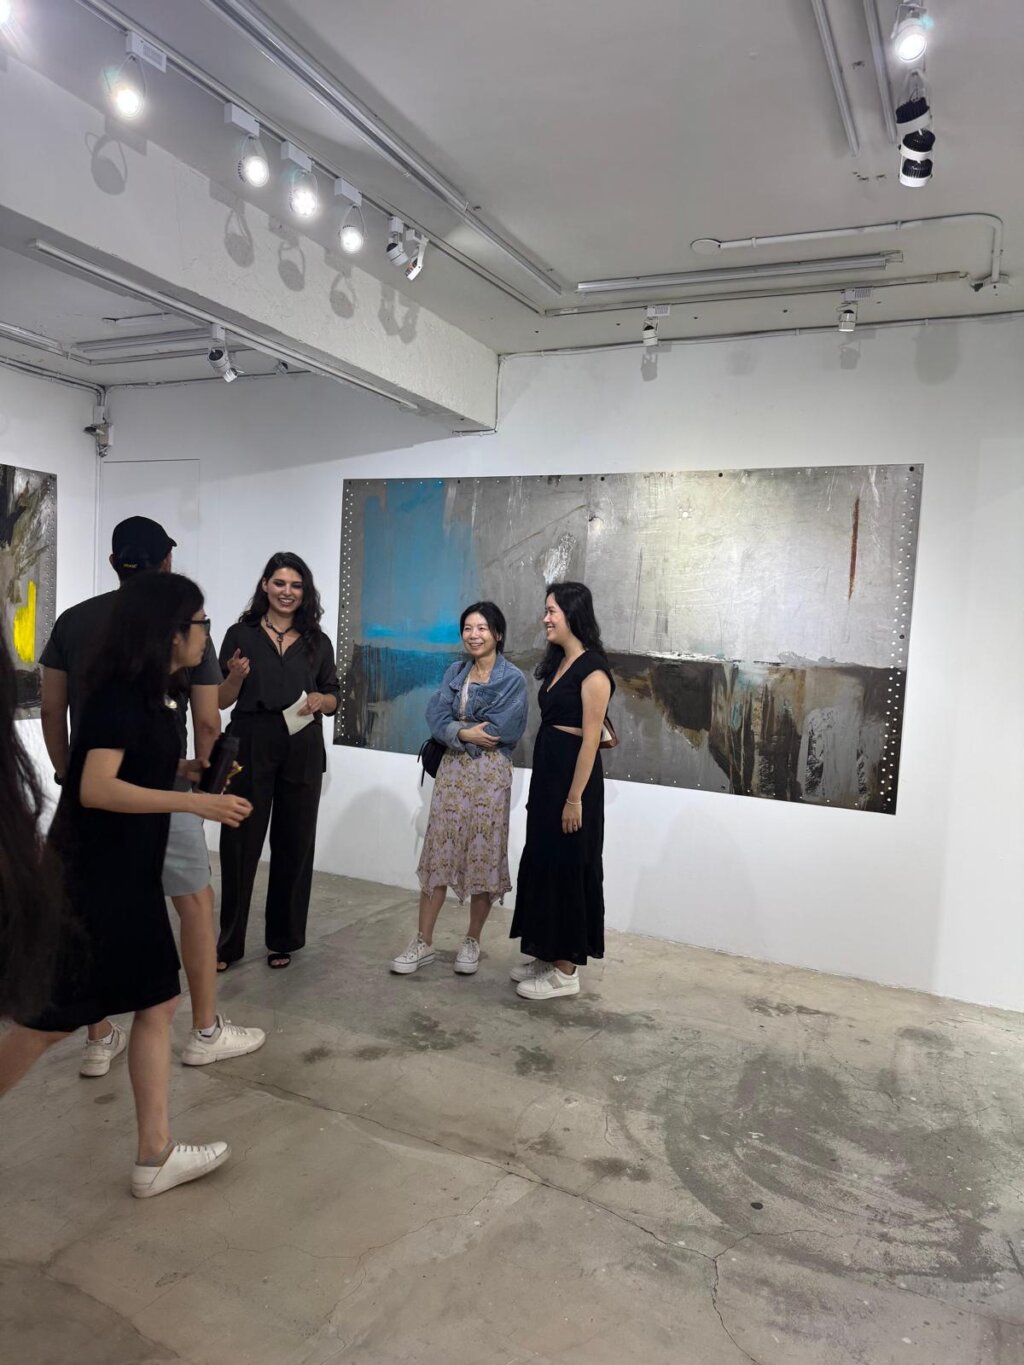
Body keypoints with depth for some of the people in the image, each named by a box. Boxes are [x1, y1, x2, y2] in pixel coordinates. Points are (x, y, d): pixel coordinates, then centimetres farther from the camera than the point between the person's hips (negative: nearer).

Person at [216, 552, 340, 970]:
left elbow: (334, 699, 14)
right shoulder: (242, 634, 3)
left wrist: (320, 700, -8)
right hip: (249, 747, -2)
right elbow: (222, 701, 3)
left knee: (294, 845, 6)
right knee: (240, 844, 0)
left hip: (302, 752, 2)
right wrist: (235, 676, -16)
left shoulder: (318, 642, 10)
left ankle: (283, 940, 19)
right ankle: (228, 942, 12)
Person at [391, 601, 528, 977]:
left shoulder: (513, 678, -5)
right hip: (452, 770, 4)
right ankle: (423, 943, 11)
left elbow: (499, 731, -14)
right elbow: (435, 716, -1)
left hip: (490, 776, -4)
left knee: (484, 858, 3)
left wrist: (456, 730, -6)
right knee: (438, 854, 3)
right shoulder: (455, 672, 10)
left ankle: (472, 942, 20)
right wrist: (465, 733, -17)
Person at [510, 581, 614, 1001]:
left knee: (566, 869, 0)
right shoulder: (558, 662, 12)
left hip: (572, 776, -9)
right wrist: (540, 787, 14)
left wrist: (575, 798, -20)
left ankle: (566, 971, 13)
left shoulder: (592, 669, -16)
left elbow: (591, 739, -19)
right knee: (541, 863, 15)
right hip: (546, 773, 9)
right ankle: (547, 956, 28)